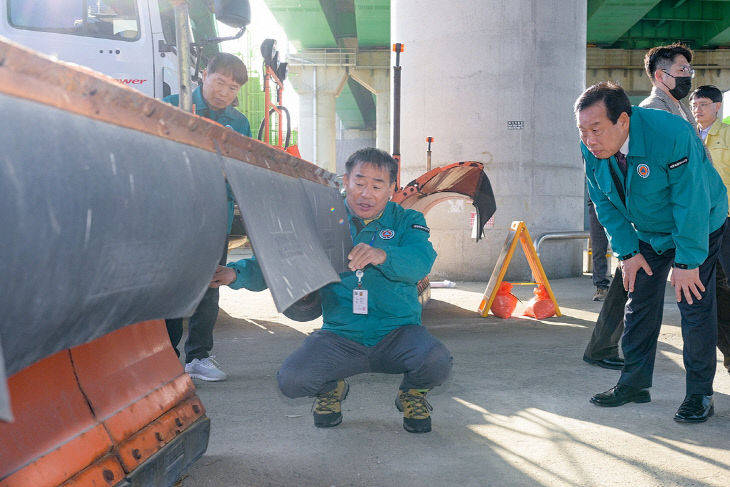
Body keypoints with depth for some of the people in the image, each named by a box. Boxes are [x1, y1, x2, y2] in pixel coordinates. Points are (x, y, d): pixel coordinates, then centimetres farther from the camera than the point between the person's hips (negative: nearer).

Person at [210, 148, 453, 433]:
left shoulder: (406, 222, 2)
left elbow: (420, 262, -19)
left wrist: (382, 256, -40)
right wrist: (236, 273, -22)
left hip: (397, 334, -1)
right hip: (340, 337, 1)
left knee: (437, 361, -30)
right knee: (291, 380, -23)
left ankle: (412, 395, 8)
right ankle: (331, 389, 15)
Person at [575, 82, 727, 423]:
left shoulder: (671, 135, -35)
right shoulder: (592, 149, -16)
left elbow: (691, 203, -30)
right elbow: (605, 204, -2)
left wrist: (687, 262, -26)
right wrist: (627, 251, -8)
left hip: (698, 226, -5)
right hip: (647, 233, 5)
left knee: (694, 305, -7)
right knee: (639, 305, 5)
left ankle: (700, 395, 5)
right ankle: (634, 384, 16)